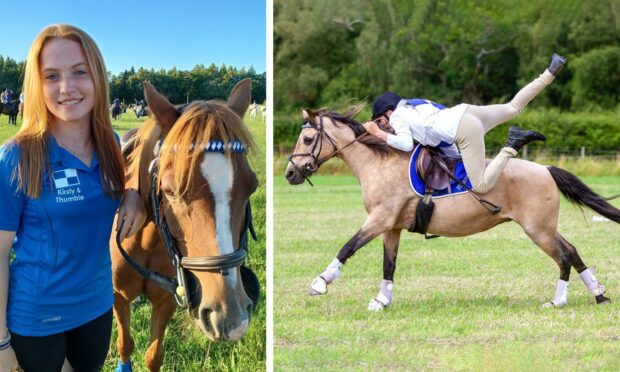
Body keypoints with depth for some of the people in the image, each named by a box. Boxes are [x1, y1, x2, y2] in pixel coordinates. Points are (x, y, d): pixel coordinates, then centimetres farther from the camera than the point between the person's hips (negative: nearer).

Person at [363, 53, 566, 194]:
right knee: (513, 107, 27)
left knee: (482, 186, -12)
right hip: (468, 110, 9)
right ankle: (551, 71, 23)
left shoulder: (397, 117, 4)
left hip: (465, 131, -8)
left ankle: (511, 146, -18)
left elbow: (406, 144, -13)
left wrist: (380, 134, -3)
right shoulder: (415, 107, 26)